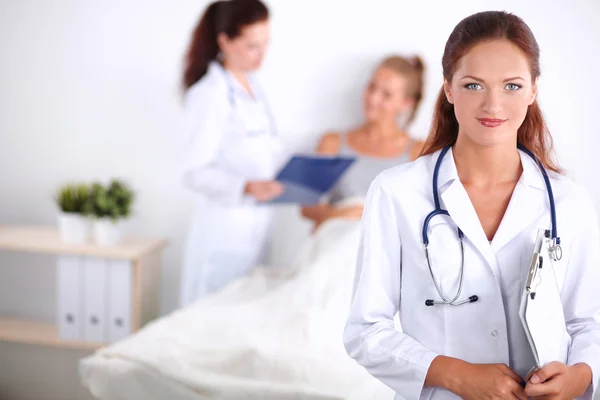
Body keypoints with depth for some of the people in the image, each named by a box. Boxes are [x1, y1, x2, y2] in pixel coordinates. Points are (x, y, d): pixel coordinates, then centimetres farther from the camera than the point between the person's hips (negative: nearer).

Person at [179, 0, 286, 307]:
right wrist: (247, 187, -32)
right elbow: (195, 173, -18)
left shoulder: (251, 86, 13)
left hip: (256, 222, 8)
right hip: (224, 226, -8)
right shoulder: (209, 94, -13)